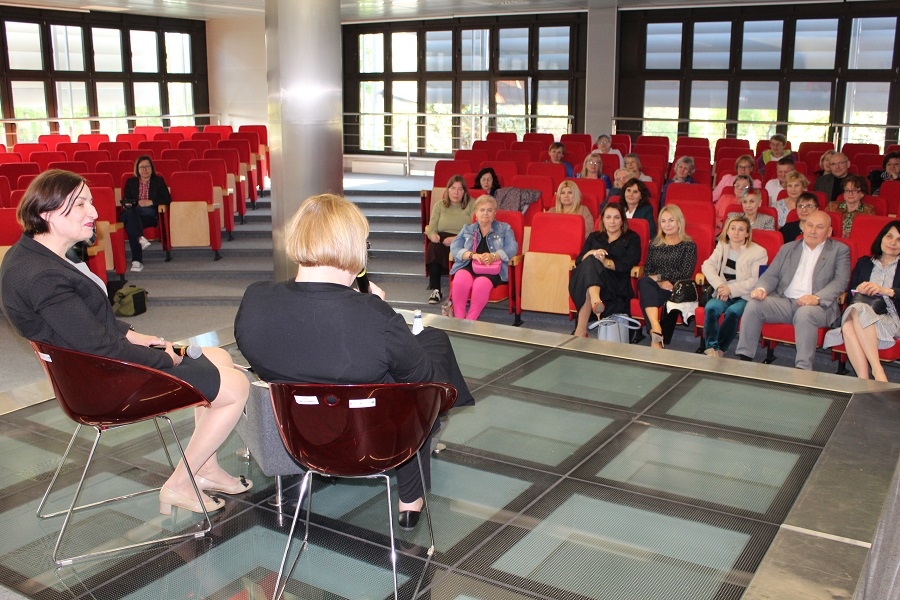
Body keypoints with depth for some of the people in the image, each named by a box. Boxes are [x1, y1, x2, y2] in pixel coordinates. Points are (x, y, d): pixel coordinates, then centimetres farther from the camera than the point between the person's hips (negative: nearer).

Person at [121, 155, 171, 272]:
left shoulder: (158, 181, 20)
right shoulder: (130, 182, 23)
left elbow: (167, 200, 7)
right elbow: (125, 201, 14)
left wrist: (151, 202, -6)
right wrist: (137, 203, -8)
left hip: (150, 215, -2)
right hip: (133, 213, 2)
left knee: (130, 224, -34)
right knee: (129, 213, -38)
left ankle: (136, 260, -44)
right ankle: (141, 238, -54)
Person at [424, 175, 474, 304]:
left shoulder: (472, 205, 4)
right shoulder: (439, 205, 15)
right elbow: (431, 229, 9)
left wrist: (456, 239, -24)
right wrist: (433, 235, -17)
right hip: (442, 241, 3)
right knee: (433, 247, -32)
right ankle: (435, 290, -27)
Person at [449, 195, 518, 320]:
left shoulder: (504, 228, 19)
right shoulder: (467, 229, 22)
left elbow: (512, 248, 3)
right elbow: (454, 248, 7)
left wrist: (493, 256, -17)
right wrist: (473, 255, -13)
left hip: (492, 269, -1)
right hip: (468, 265, 2)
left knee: (481, 284, -37)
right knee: (460, 281, -35)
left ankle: (470, 321, -28)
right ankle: (459, 320, -27)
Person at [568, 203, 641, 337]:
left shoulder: (632, 238, 15)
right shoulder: (594, 237, 26)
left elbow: (627, 264, -5)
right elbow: (578, 261, 11)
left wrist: (606, 262, -25)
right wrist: (591, 253, -14)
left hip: (617, 287, -2)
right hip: (585, 282, 2)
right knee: (591, 261, -33)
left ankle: (581, 329, -51)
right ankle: (595, 299, -64)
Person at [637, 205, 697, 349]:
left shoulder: (688, 245, 9)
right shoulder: (655, 243, 20)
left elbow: (686, 274, -2)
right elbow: (647, 270, 11)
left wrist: (658, 277, -7)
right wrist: (660, 283, -9)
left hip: (675, 291, -2)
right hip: (653, 288, 3)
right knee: (643, 282, -35)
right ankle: (657, 329, -54)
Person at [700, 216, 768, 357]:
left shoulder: (759, 252, 0)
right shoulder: (721, 246, 16)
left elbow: (756, 281, -10)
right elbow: (707, 265, 2)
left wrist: (732, 289, -17)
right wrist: (719, 285, -15)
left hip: (745, 296, -3)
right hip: (724, 293, 3)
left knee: (732, 312, -33)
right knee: (711, 308, -28)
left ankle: (720, 349, -22)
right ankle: (711, 348, -28)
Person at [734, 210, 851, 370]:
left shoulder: (839, 250, 11)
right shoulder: (787, 248, 23)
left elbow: (841, 281, -2)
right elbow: (771, 275, 15)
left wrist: (817, 298, -21)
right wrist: (761, 288, -10)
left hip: (818, 306, -3)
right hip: (784, 301, 4)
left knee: (805, 313, -37)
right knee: (753, 305, -23)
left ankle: (802, 369, -35)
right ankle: (744, 358, -19)